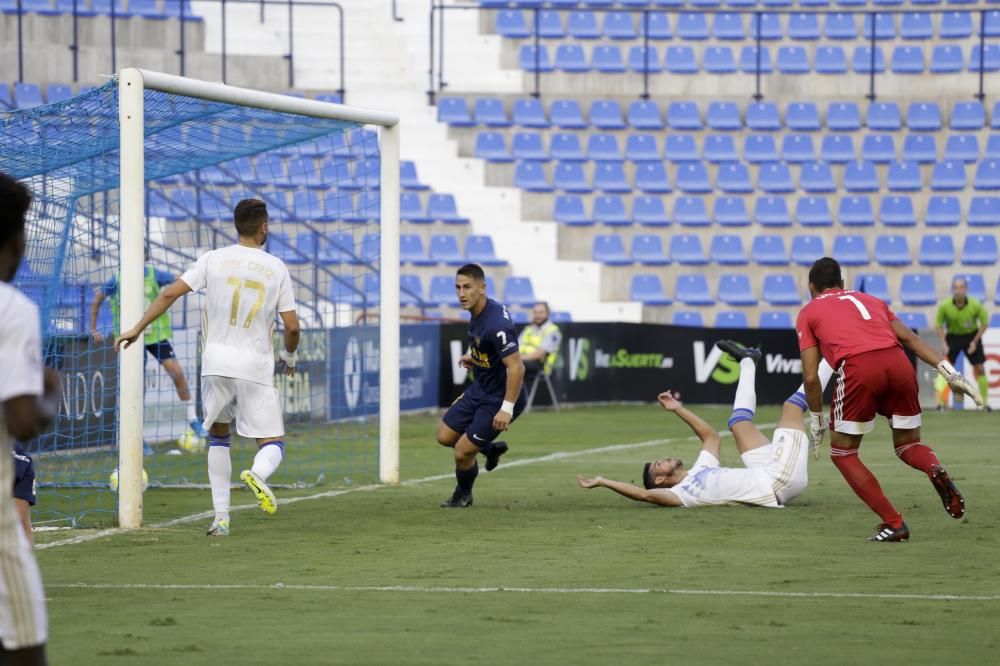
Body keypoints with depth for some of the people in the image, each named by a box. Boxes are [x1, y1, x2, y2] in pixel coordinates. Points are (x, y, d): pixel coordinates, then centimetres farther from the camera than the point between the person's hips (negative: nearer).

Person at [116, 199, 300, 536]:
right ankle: (257, 473, -32)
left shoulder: (213, 260, 2)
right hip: (256, 367, -2)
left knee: (218, 435, 21)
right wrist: (289, 355, 22)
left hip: (216, 362, 2)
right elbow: (291, 325, 2)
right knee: (272, 444, 5)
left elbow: (170, 294, -5)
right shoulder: (276, 268, 2)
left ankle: (221, 517, 11)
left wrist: (137, 329, 3)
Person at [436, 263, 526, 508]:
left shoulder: (495, 324, -31)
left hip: (499, 398, -9)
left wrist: (507, 408, -31)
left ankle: (463, 495, 26)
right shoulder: (477, 312, -2)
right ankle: (491, 449, 35)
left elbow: (516, 367, -32)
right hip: (479, 389, 9)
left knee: (462, 451, -3)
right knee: (445, 436, 11)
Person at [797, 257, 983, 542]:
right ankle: (935, 469, -14)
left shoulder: (808, 312, 22)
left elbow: (811, 376, 12)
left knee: (843, 453, 14)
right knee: (908, 444, 22)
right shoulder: (869, 300, 32)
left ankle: (893, 523, 3)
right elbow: (910, 339, 18)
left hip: (858, 369, -4)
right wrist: (950, 373, 11)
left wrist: (816, 418, 24)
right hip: (899, 363, 4)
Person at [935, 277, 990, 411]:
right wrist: (944, 343, -15)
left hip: (971, 335, 0)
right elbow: (939, 324, -6)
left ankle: (984, 401, 12)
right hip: (952, 336, 0)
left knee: (979, 368, -2)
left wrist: (975, 341, -12)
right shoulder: (944, 306, -21)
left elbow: (984, 322, -7)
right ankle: (940, 401, -13)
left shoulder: (975, 305, -21)